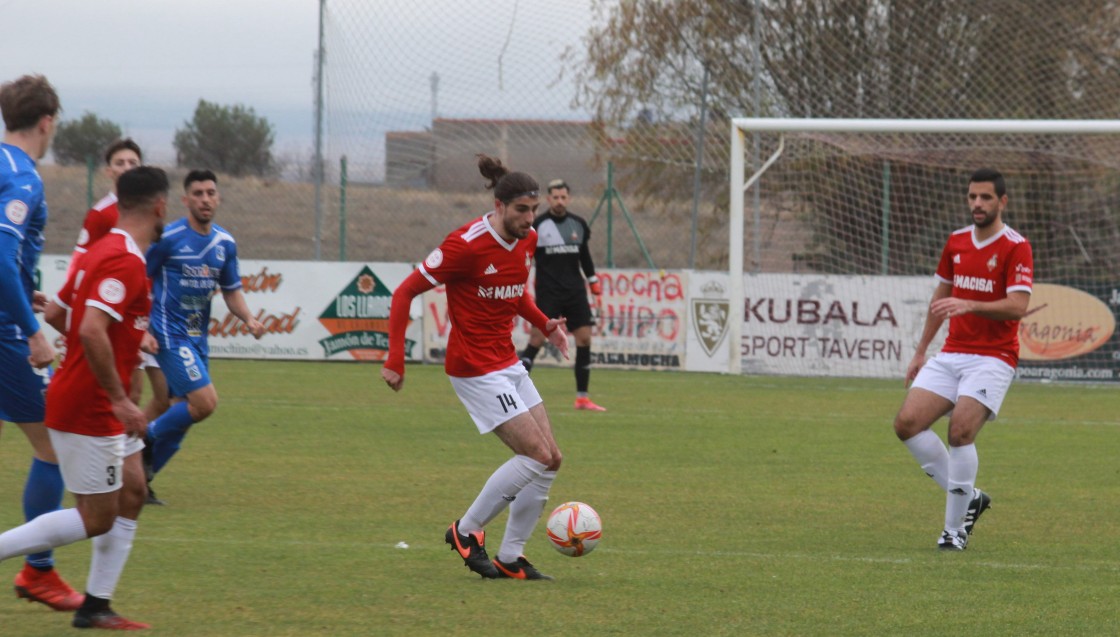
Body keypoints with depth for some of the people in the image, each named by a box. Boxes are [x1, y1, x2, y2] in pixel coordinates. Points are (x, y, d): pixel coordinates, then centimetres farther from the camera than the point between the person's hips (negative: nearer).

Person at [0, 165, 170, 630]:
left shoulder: (101, 251, 10)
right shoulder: (125, 262, -21)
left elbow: (55, 314, 18)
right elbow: (91, 331, -31)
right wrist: (120, 400, -25)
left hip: (100, 406, 10)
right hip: (89, 411, -10)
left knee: (132, 493, 11)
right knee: (97, 519, -4)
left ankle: (96, 606, 13)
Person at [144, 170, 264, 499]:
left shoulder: (225, 243, 8)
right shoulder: (168, 238, -11)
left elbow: (231, 291, 16)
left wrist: (248, 319, -3)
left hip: (198, 337, 7)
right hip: (170, 335, -7)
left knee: (181, 416, 7)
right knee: (205, 402, -19)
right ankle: (146, 436, 1)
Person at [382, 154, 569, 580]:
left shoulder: (527, 241, 4)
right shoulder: (467, 245, -20)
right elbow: (405, 292, -14)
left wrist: (545, 325, 7)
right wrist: (395, 361, -18)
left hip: (508, 364, 9)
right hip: (475, 368, -8)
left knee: (550, 461, 4)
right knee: (538, 455, -14)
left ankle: (510, 558, 12)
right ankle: (466, 531, 2)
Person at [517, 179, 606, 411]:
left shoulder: (578, 224, 9)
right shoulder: (538, 225, -5)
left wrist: (593, 280, 22)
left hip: (575, 291, 5)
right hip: (548, 293, -5)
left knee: (584, 338, -1)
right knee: (537, 338, -12)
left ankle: (582, 397, 5)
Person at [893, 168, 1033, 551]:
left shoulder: (1016, 247, -9)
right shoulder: (957, 242, 12)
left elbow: (1018, 306, -20)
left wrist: (969, 305, -32)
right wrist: (921, 351, 24)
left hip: (993, 358, -7)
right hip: (951, 355, 7)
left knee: (961, 430, -23)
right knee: (907, 423, -8)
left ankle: (955, 528, -10)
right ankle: (968, 498, 7)